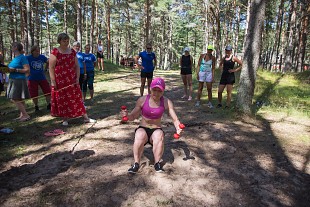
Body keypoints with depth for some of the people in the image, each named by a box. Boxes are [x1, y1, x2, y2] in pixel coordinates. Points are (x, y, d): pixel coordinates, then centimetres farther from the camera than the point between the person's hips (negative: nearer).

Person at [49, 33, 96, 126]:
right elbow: (51, 67, -8)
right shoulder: (55, 52, -5)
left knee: (77, 98, 6)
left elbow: (77, 66, 11)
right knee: (62, 100, 6)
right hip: (60, 81, -3)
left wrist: (77, 78, 2)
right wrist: (53, 81, -12)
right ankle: (65, 119, 19)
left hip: (72, 80, 3)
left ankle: (86, 117, 10)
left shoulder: (72, 52, 8)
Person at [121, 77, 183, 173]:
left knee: (159, 136, -34)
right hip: (143, 129, 0)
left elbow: (175, 119, -8)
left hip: (156, 130, 0)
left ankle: (157, 163, -17)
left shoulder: (166, 102, -8)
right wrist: (127, 115, -25)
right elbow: (133, 117, -3)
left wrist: (178, 128, -28)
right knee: (140, 136, -34)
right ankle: (136, 163, -20)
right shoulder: (142, 100, -8)